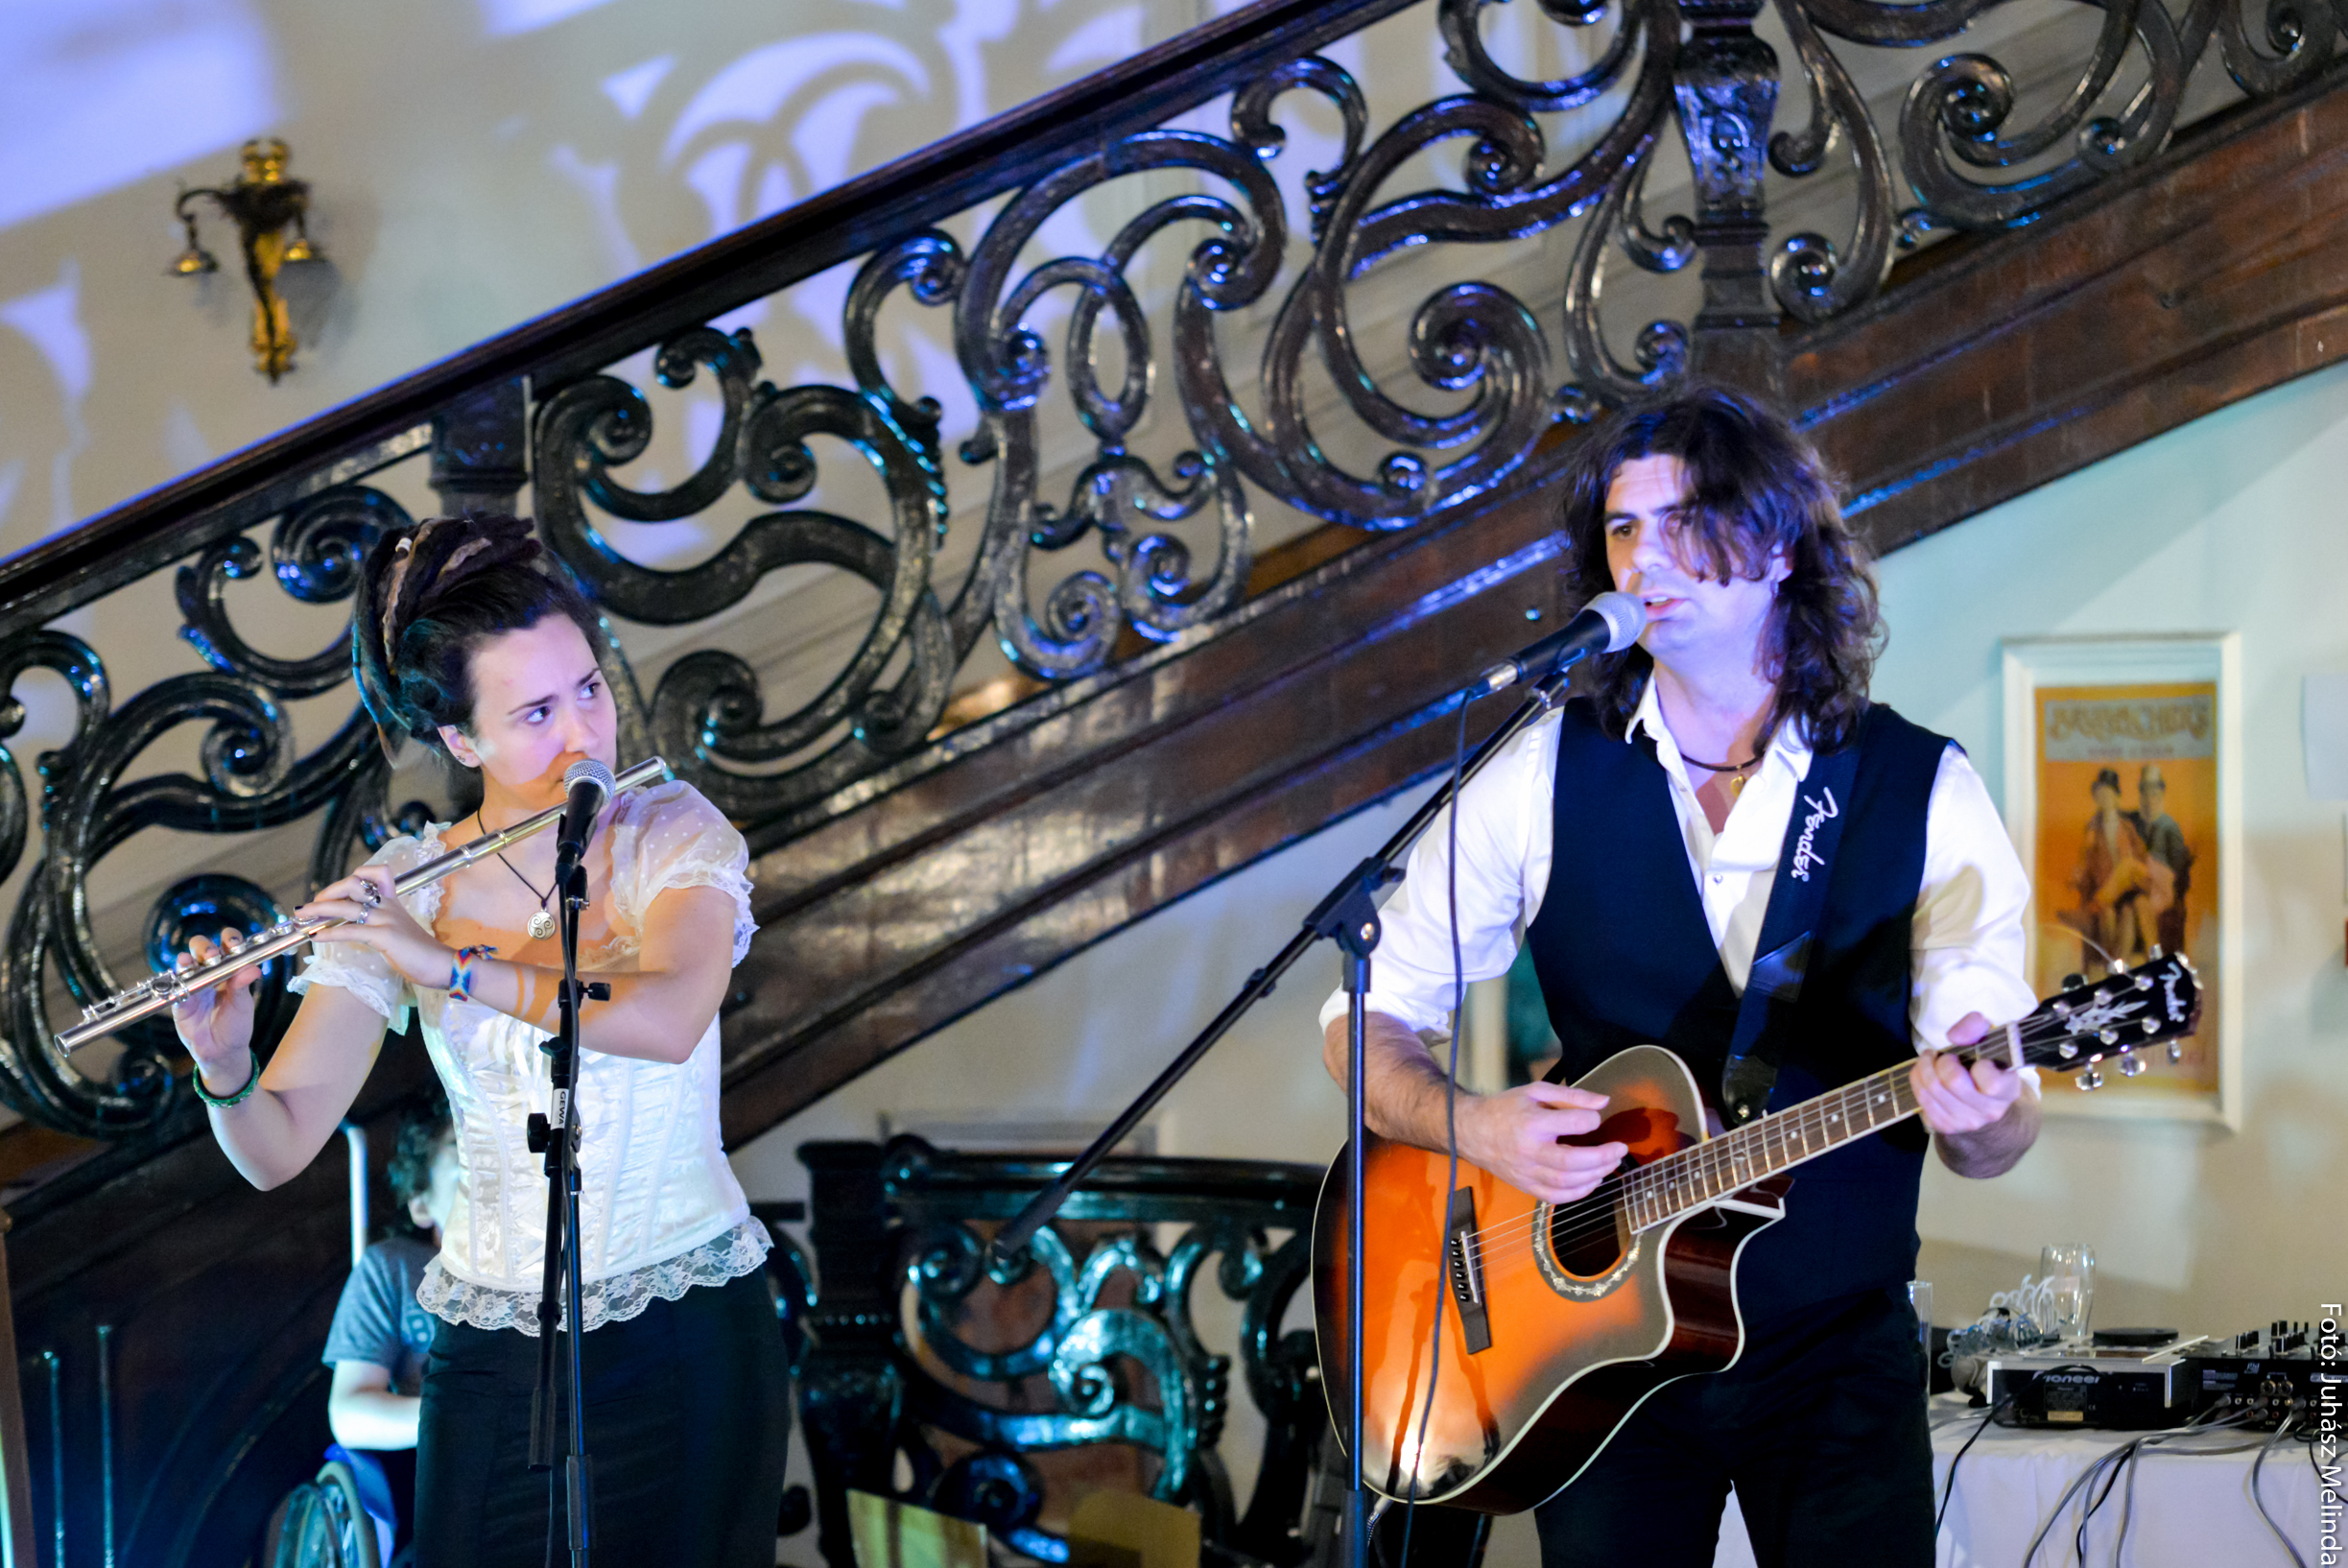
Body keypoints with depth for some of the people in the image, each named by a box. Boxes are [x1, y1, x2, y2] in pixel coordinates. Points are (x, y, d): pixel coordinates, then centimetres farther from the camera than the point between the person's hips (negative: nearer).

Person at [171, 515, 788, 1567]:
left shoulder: (674, 836, -5)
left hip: (686, 1341, -1)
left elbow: (668, 1020, -26)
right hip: (495, 1355, 1)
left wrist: (447, 964, -28)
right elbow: (278, 1151, -5)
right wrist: (225, 1068, -25)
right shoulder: (397, 893, -2)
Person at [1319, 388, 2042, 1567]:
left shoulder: (1927, 794, -2)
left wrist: (1977, 1111, -26)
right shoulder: (1546, 776, 0)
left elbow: (1995, 1143, -3)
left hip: (1841, 1350, 0)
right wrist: (1472, 1127, -16)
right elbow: (1367, 1030, 3)